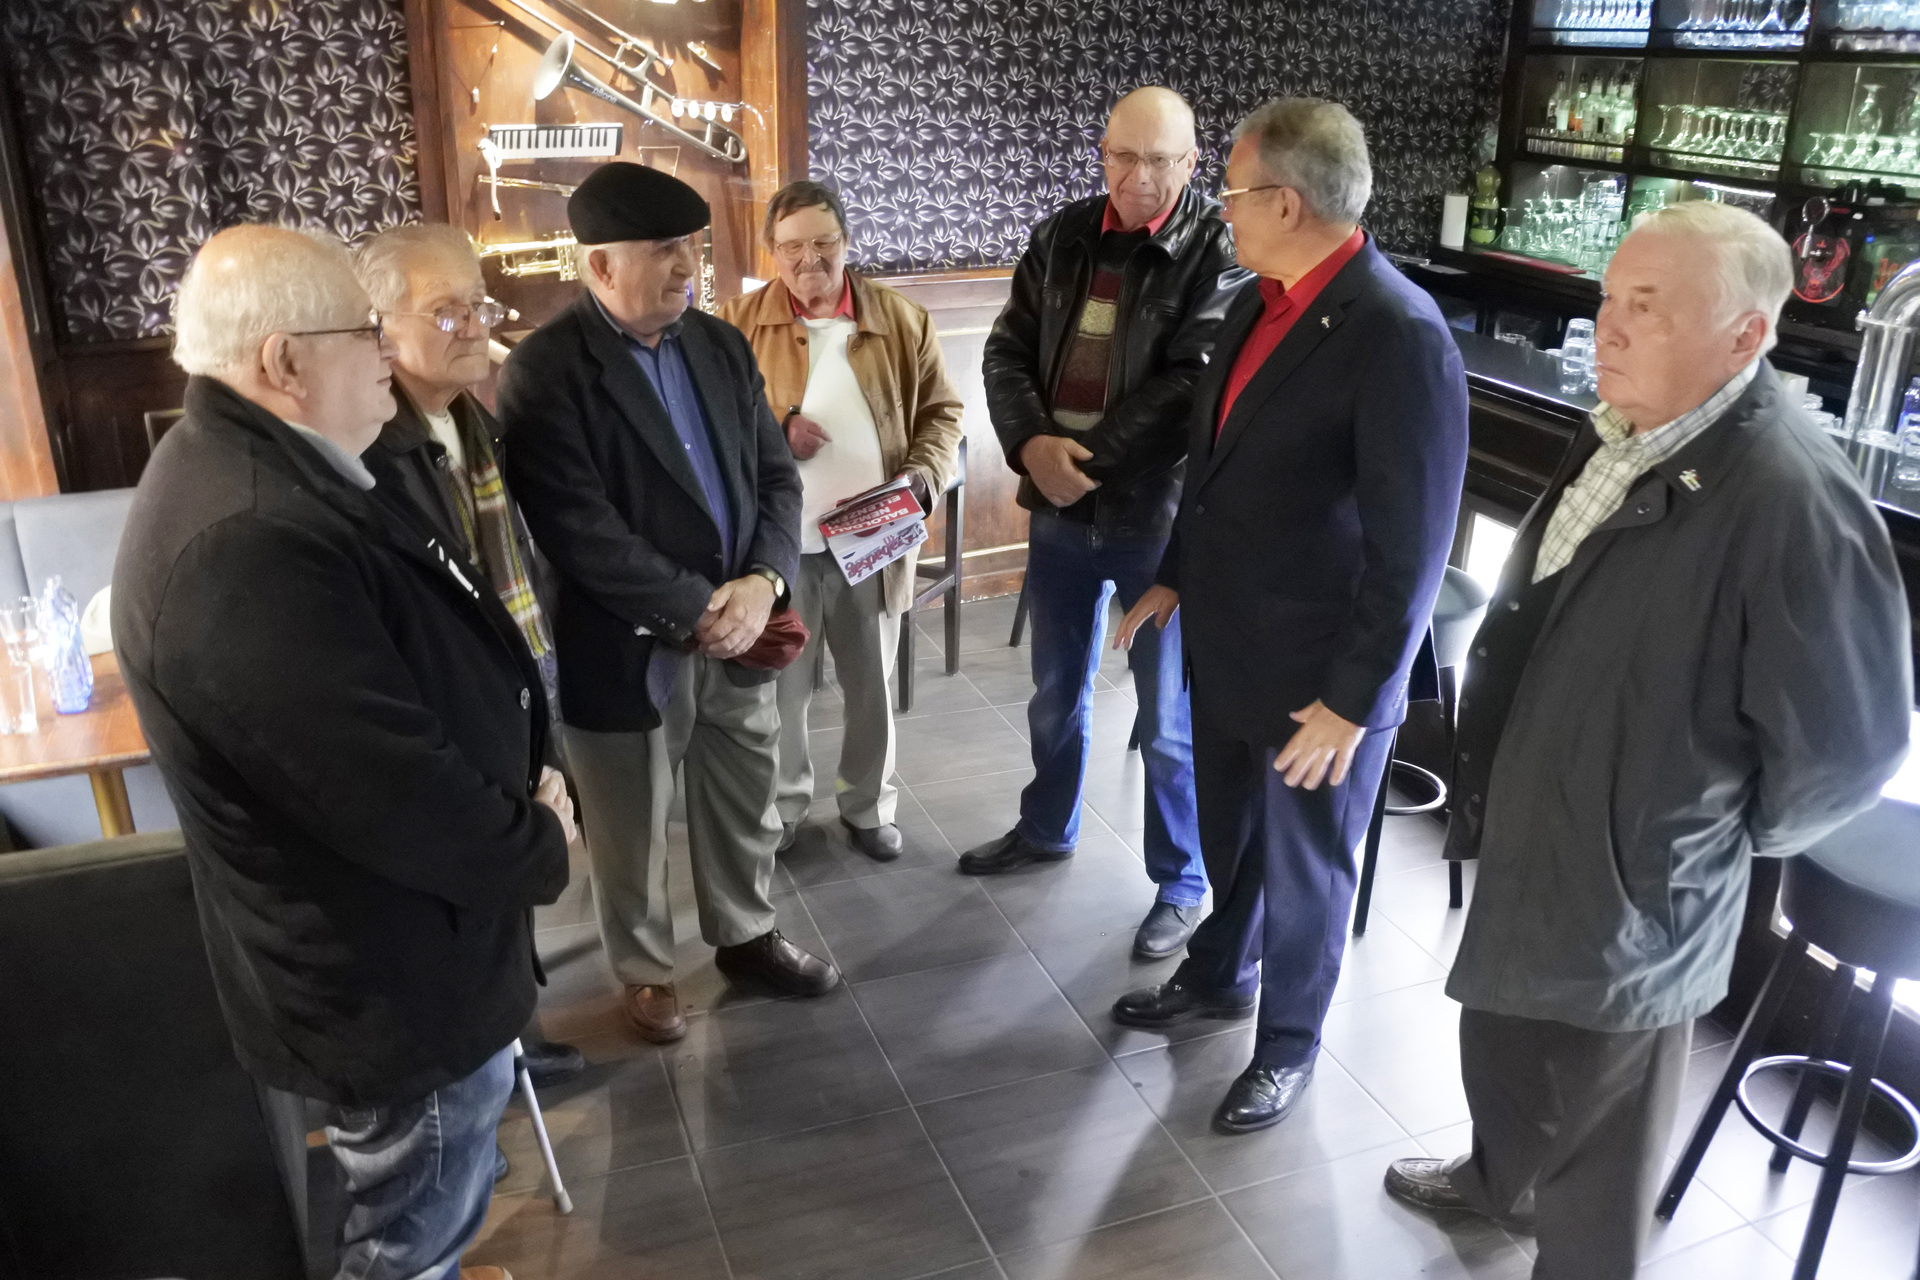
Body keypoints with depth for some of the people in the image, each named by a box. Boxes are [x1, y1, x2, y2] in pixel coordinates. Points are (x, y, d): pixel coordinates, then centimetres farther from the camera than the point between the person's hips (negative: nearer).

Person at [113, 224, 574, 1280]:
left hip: (394, 951, 10)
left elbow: (428, 660, 12)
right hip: (390, 981, -10)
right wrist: (540, 847, -13)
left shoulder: (268, 474, 4)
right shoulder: (246, 543, -33)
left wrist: (521, 795, 1)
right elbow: (397, 794, -31)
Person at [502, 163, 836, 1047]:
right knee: (632, 835, 14)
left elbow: (775, 476, 5)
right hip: (629, 652, -5)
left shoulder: (721, 345, 5)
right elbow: (582, 533, -22)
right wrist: (697, 611, -19)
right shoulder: (544, 373, -16)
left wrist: (763, 582, -12)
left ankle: (746, 935, 43)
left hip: (739, 632, 6)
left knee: (745, 809, 20)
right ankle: (643, 971, 37)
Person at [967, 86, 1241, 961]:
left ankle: (1181, 882, 25)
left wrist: (1085, 457, -18)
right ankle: (1046, 829, 44)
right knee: (1056, 692, 21)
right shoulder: (1064, 236, 4)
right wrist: (1032, 446, -15)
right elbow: (1008, 350, 2)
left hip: (1158, 514, -5)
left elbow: (1189, 383, -18)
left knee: (1169, 717, 6)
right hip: (1057, 508, 5)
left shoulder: (1218, 249, -11)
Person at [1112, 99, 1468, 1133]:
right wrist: (1175, 578, 13)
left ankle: (1288, 1045, 37)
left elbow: (1412, 545, -22)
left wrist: (1353, 700, -19)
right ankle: (1218, 976, 50)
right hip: (1225, 644, 7)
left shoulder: (1399, 334, -23)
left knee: (1303, 870, 14)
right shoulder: (1255, 303, 2)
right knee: (1228, 839, 26)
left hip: (1318, 677, -7)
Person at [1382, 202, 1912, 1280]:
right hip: (1534, 830, 9)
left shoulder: (1792, 496, -28)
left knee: (1595, 1119, 14)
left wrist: (1725, 839, -7)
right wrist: (1490, 772, 13)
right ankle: (1502, 1176, 58)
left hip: (1627, 885, -9)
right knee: (1502, 1035, 30)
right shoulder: (1624, 434, 0)